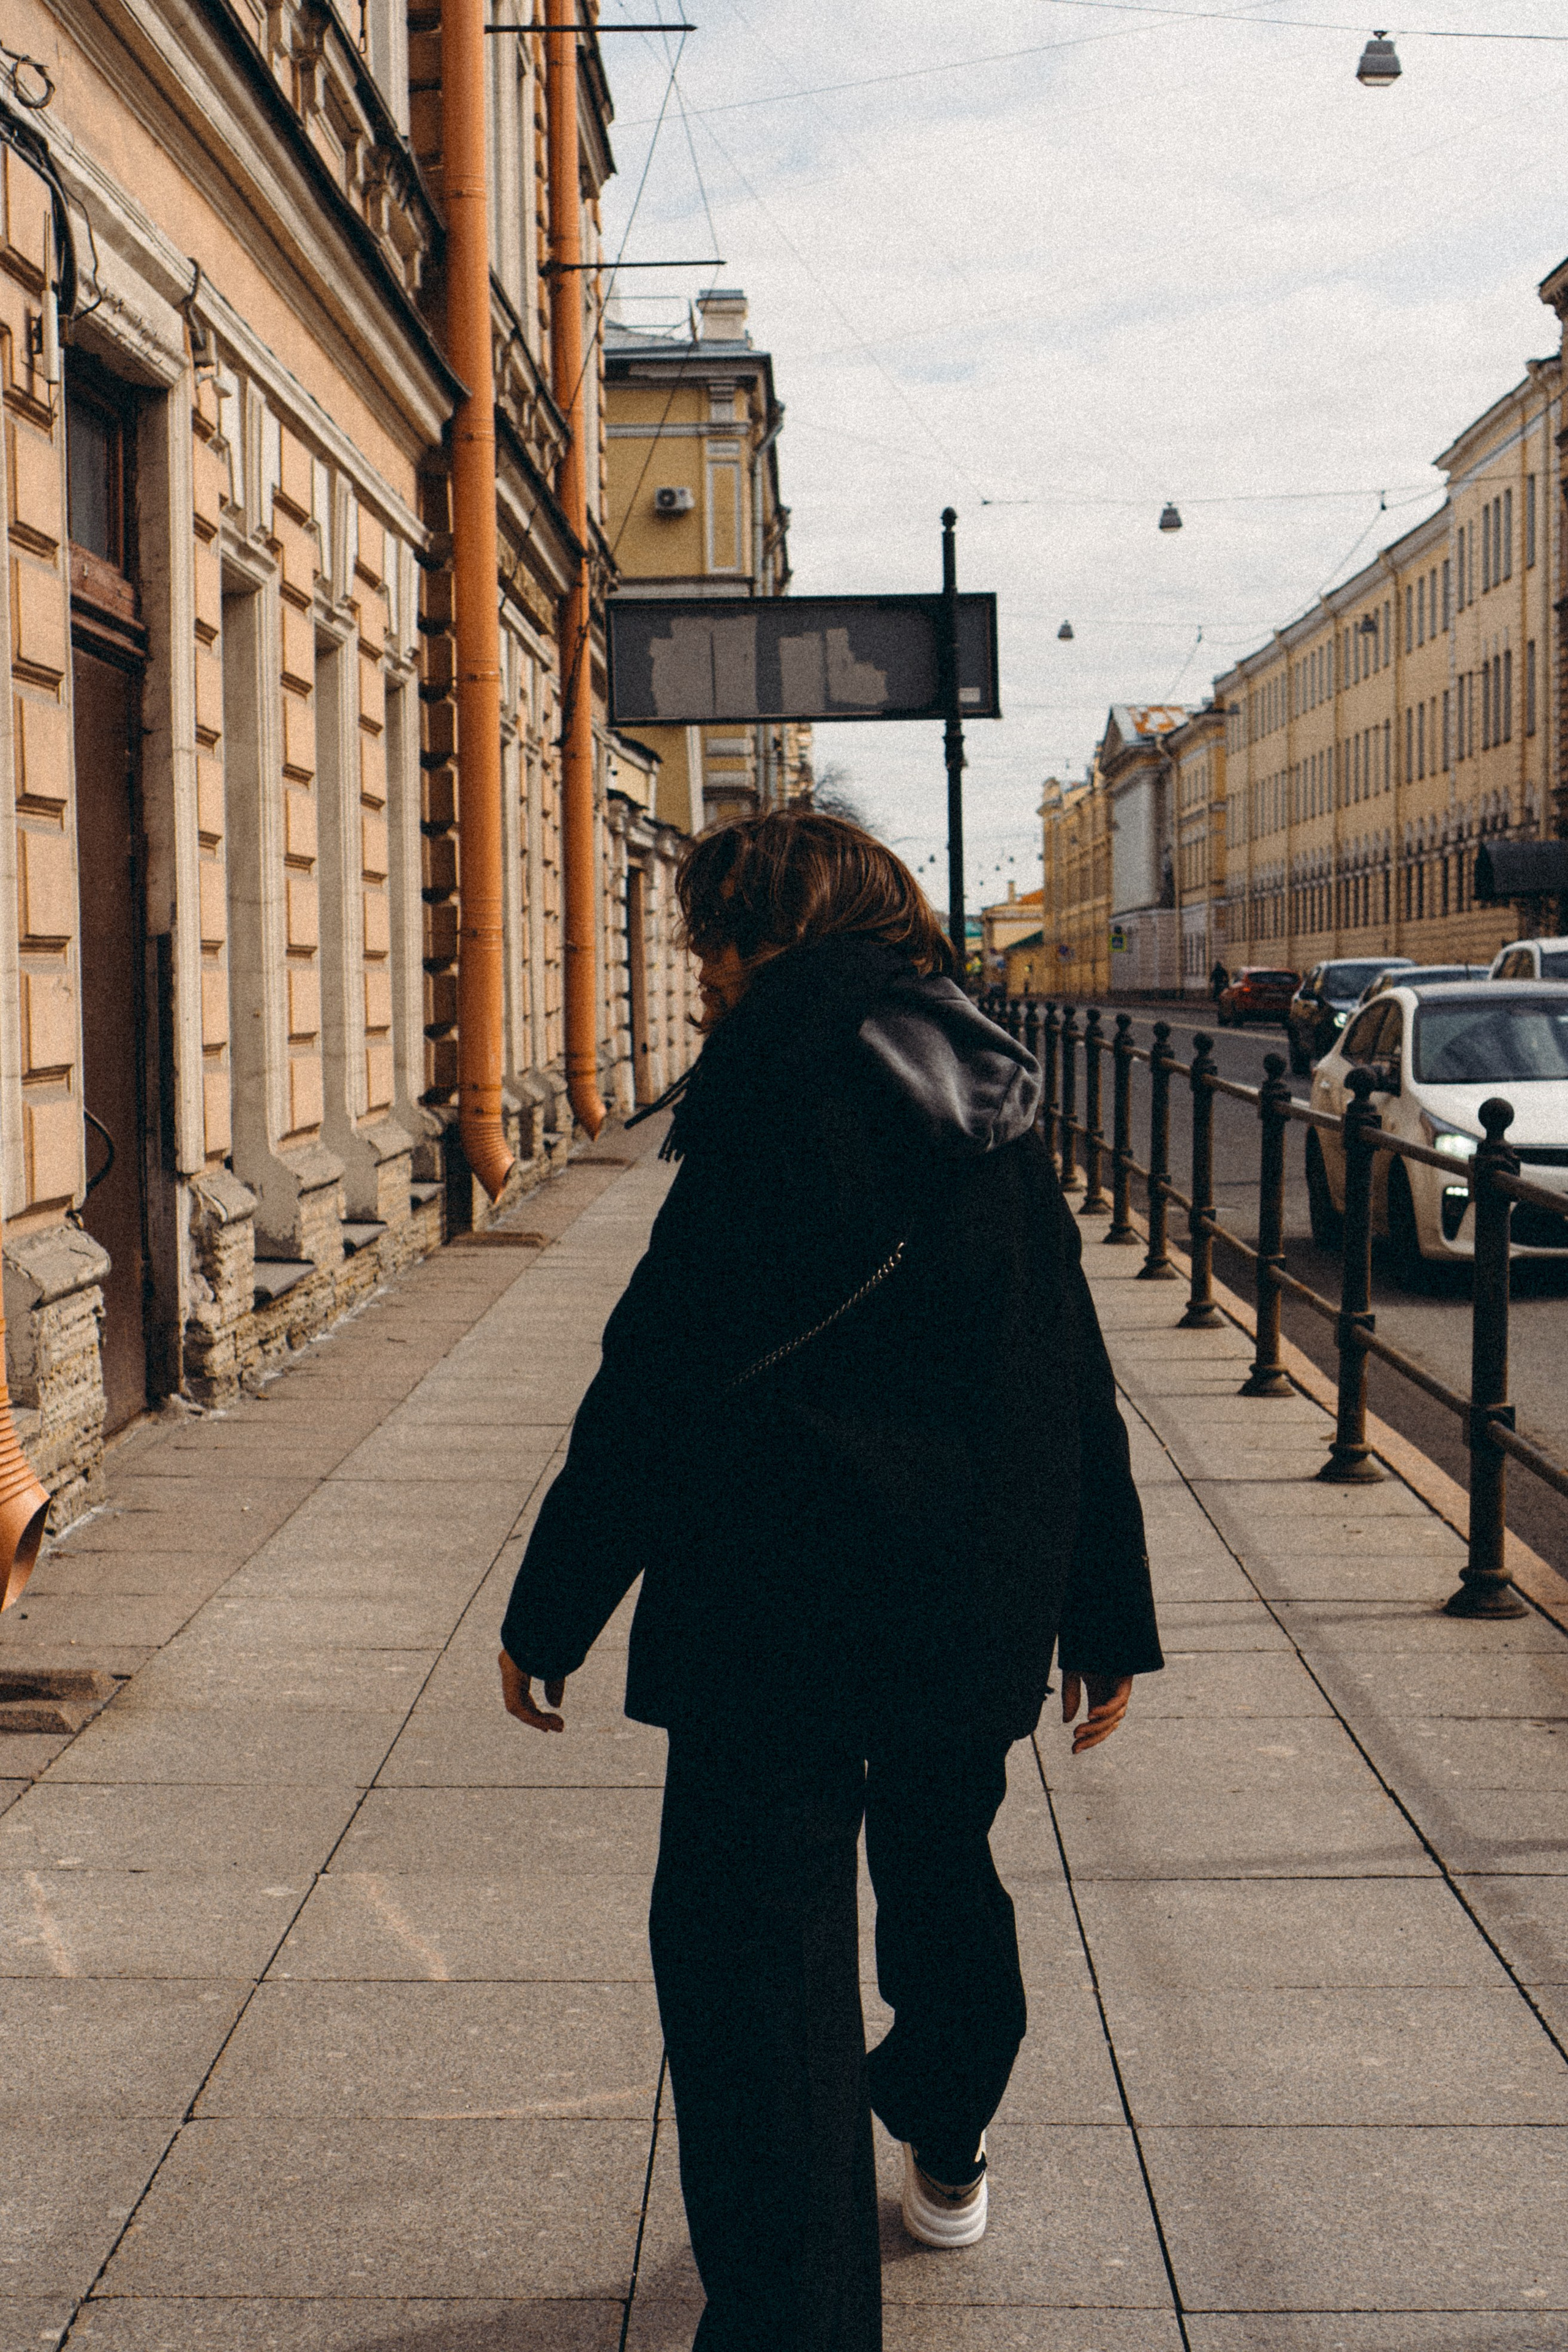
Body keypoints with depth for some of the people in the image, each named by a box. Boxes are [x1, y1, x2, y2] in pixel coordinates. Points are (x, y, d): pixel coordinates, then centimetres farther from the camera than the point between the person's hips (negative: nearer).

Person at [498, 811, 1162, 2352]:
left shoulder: (780, 1110, -14)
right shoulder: (996, 1113, 6)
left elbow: (661, 1381, -16)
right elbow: (1077, 1389, 8)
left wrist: (548, 1613, -9)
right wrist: (1108, 1618, 15)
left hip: (782, 1610, -7)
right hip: (980, 1604, 7)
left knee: (754, 1945, -1)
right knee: (941, 1862, 27)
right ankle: (944, 2152, 50)